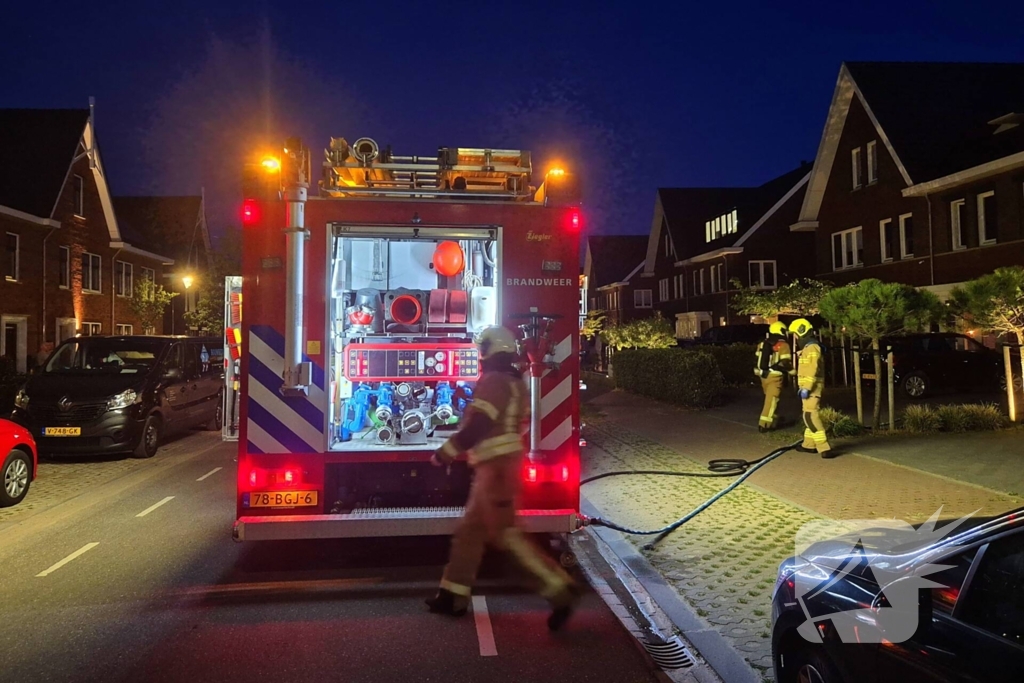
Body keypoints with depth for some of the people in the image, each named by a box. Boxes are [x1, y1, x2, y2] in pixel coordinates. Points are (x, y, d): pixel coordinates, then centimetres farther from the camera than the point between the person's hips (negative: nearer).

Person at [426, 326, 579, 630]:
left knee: (505, 534, -8)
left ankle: (558, 588, -9)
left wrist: (445, 453, -10)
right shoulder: (515, 382, 17)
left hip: (496, 466, -10)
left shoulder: (493, 381, -13)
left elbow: (476, 426, -19)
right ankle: (454, 595, 23)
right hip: (505, 462, 10)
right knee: (470, 531, 15)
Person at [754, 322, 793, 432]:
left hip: (764, 375, 7)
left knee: (770, 398, 21)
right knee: (771, 400, -5)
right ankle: (764, 424, -10)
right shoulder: (783, 345, -8)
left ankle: (772, 421, 29)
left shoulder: (762, 344, 12)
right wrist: (792, 371, 4)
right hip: (774, 376, -7)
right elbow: (785, 362, -12)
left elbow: (757, 360, 16)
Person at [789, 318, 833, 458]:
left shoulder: (812, 348, -16)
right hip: (808, 387, 11)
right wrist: (802, 386, 24)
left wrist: (806, 388, -25)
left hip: (811, 388, -11)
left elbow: (813, 371, -23)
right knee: (809, 415, 17)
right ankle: (809, 444, 27)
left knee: (811, 416, -15)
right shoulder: (807, 348, 17)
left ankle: (824, 448, -19)